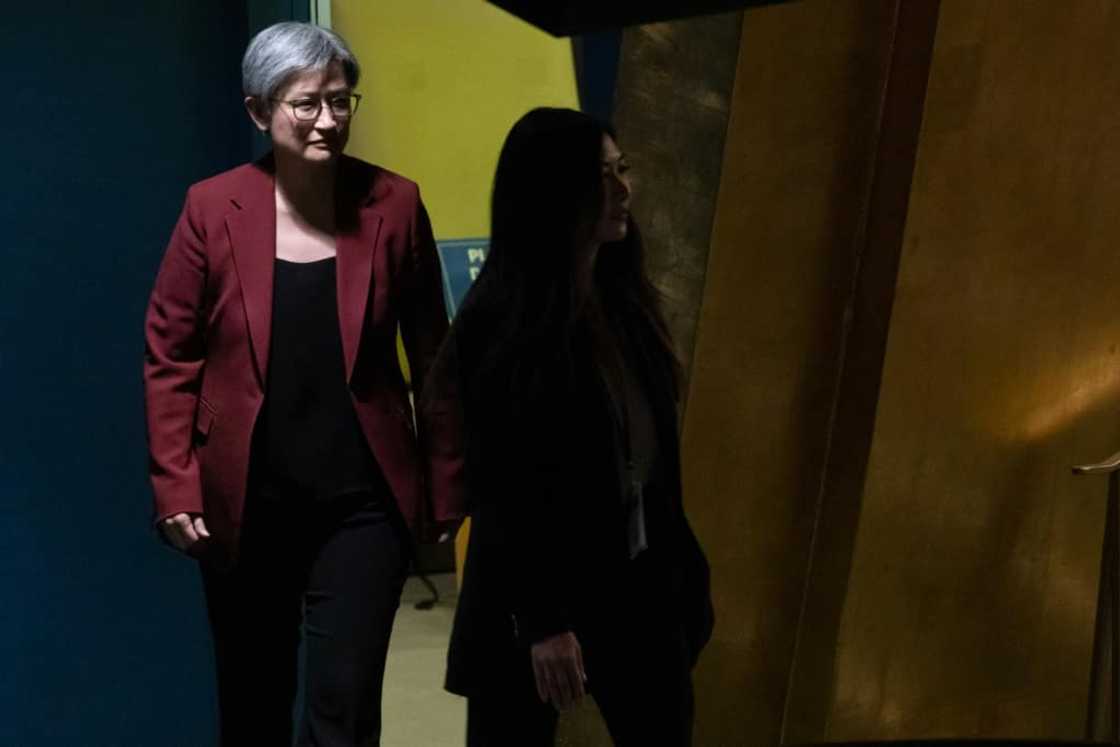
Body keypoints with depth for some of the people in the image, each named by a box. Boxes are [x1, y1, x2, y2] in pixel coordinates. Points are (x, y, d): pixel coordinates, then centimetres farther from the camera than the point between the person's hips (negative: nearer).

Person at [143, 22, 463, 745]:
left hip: (364, 501, -1)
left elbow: (433, 355, 0)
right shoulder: (213, 208, -6)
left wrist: (446, 481, 2)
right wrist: (175, 486, -6)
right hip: (245, 502, 1)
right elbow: (170, 354, -1)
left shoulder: (394, 204, -5)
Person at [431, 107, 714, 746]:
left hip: (637, 576, 6)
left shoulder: (622, 293, 4)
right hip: (536, 584, -6)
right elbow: (503, 483, -16)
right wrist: (541, 619, -17)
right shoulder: (499, 321, -15)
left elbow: (655, 442, 8)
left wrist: (680, 559, 10)